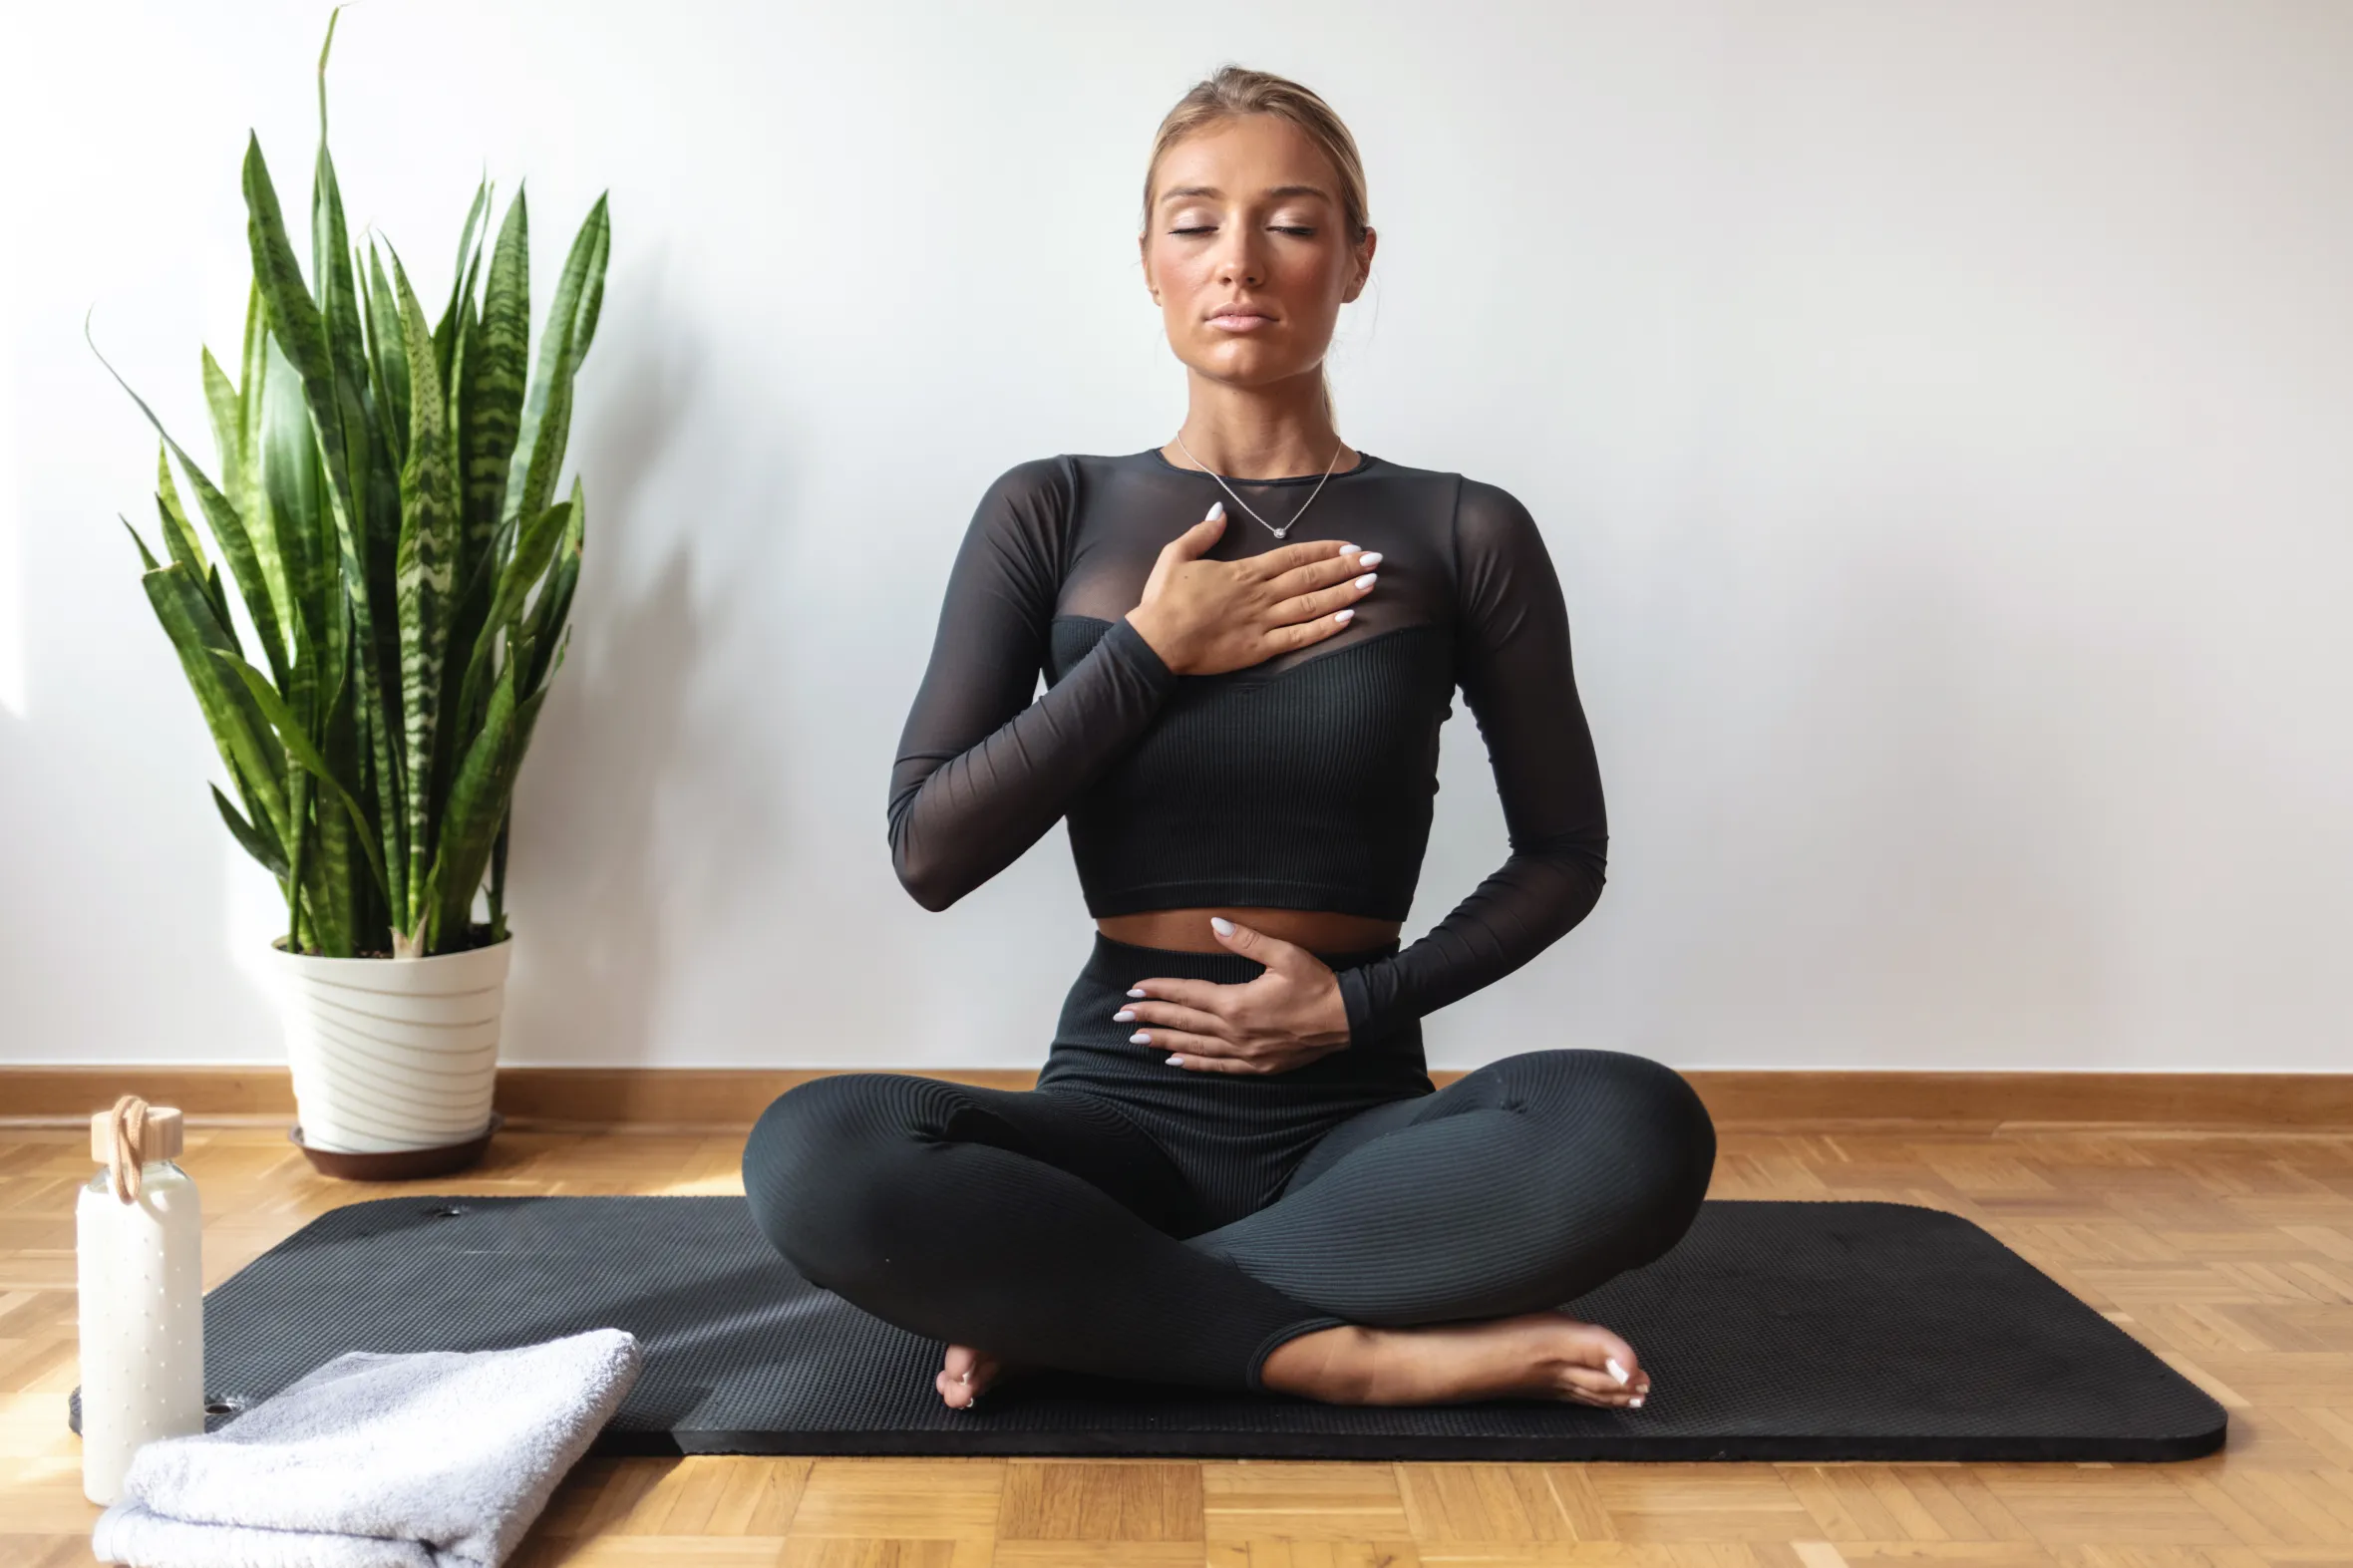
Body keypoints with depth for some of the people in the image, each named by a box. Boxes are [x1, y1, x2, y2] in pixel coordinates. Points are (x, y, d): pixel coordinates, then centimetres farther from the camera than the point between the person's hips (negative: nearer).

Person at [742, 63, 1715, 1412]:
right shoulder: (1053, 516, 5)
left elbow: (1564, 853, 10)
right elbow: (929, 851, -1)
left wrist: (1363, 1000, -5)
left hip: (1356, 1118, 1)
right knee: (815, 1152, -30)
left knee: (1640, 1130, -32)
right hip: (1120, 1101, 0)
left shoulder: (1463, 535, 4)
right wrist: (1150, 652, -9)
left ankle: (1067, 1306, -18)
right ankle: (1356, 1356, -21)